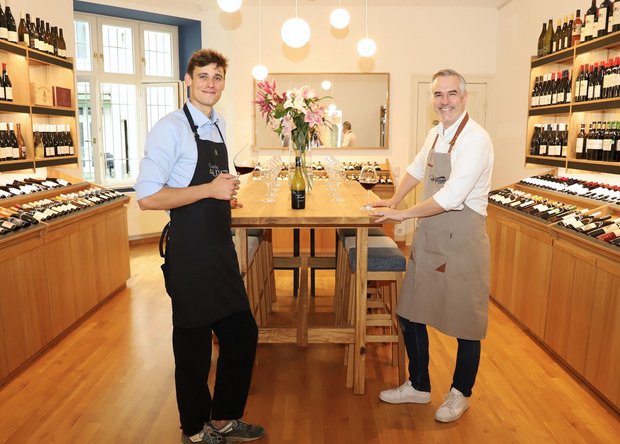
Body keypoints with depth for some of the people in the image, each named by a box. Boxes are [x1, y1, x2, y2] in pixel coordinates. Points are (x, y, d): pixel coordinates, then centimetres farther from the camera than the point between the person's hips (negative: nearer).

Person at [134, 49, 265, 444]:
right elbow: (148, 197, -20)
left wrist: (227, 189, 5)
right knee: (194, 346, 8)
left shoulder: (220, 126, 12)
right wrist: (210, 190, -21)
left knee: (243, 335, 15)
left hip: (222, 248, 8)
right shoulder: (172, 127, -13)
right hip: (190, 252, -8)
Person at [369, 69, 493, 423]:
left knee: (466, 323, 9)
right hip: (429, 239, 8)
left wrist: (403, 214, -14)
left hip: (462, 241, -7)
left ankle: (461, 394, 32)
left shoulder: (476, 139, -16)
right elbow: (417, 170, 27)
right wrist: (394, 201, 22)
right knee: (410, 314, 12)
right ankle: (419, 386, 32)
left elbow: (451, 197, -24)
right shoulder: (436, 134, 9)